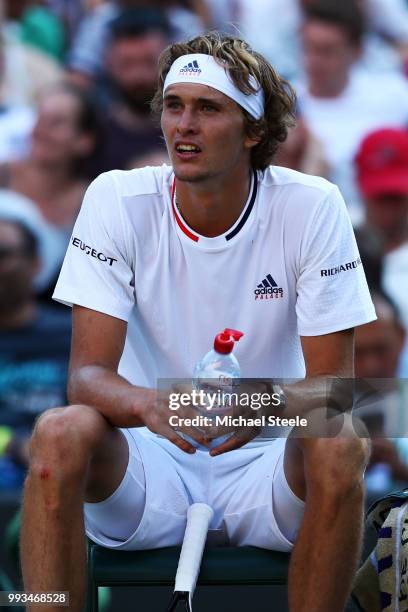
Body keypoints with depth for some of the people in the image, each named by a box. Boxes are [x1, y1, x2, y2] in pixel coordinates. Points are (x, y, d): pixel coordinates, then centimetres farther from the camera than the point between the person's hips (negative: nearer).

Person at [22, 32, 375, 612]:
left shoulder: (311, 208, -8)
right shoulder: (116, 200, -7)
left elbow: (331, 383, -11)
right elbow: (88, 372, -13)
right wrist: (151, 405, -37)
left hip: (264, 470, 0)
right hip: (149, 471, 0)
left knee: (339, 448, -31)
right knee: (60, 433, -30)